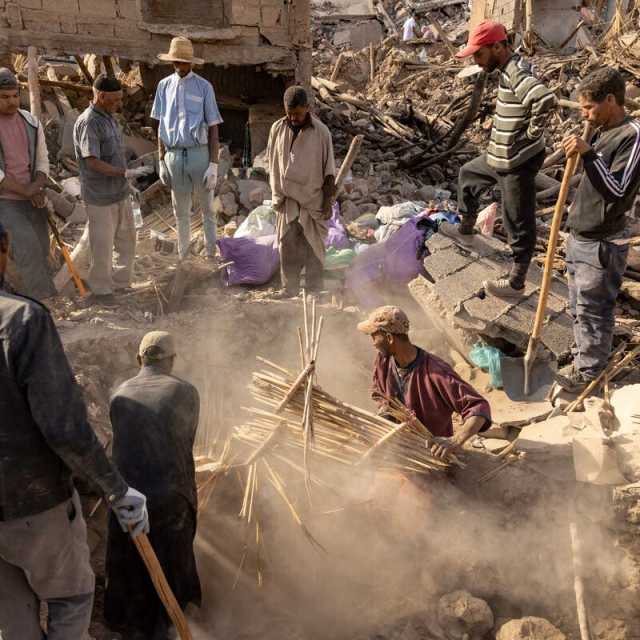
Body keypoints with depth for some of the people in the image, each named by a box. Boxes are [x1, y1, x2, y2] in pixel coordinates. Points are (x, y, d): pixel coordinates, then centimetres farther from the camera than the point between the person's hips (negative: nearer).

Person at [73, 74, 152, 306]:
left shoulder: (108, 116, 8)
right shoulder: (87, 123, -19)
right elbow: (92, 162, -26)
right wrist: (126, 173, -34)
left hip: (120, 193, 8)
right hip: (100, 198, -8)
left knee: (126, 239, 16)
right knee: (102, 246, 4)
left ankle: (120, 282, 31)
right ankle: (100, 290, 19)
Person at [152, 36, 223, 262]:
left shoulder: (204, 87, -5)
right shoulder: (164, 86, 4)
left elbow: (213, 128, -5)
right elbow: (161, 127, 9)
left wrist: (213, 165, -11)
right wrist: (162, 161, 5)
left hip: (200, 154, -3)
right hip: (174, 156, 3)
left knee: (207, 208, 9)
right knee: (180, 211, 14)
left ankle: (210, 253, 21)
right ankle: (183, 255, 27)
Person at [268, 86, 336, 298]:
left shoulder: (321, 132, -9)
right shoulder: (277, 129, 0)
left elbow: (328, 170, -5)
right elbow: (273, 165, 8)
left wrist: (328, 201, -6)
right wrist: (277, 196, 6)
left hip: (313, 197, -2)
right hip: (288, 198, 2)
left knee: (313, 245, 4)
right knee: (287, 242, 1)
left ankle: (314, 289, 14)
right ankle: (289, 287, 10)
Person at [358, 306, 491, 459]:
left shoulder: (436, 373, -29)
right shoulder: (383, 360, -9)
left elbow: (479, 407, -31)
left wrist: (456, 441, -46)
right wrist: (385, 409, -10)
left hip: (434, 451, -5)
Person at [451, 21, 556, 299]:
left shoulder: (517, 74, -24)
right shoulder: (509, 69, 7)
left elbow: (546, 99, -41)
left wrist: (533, 134, -26)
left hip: (518, 163, -10)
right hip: (500, 156, 10)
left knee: (518, 223, 1)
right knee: (467, 174, 31)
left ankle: (516, 283, 13)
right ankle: (465, 228, 49)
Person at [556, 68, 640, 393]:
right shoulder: (602, 132, 10)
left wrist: (588, 154, -31)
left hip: (601, 246, -9)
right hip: (579, 238, 9)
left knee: (593, 312, 2)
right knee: (579, 308, 18)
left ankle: (589, 372, 15)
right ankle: (584, 358, 32)